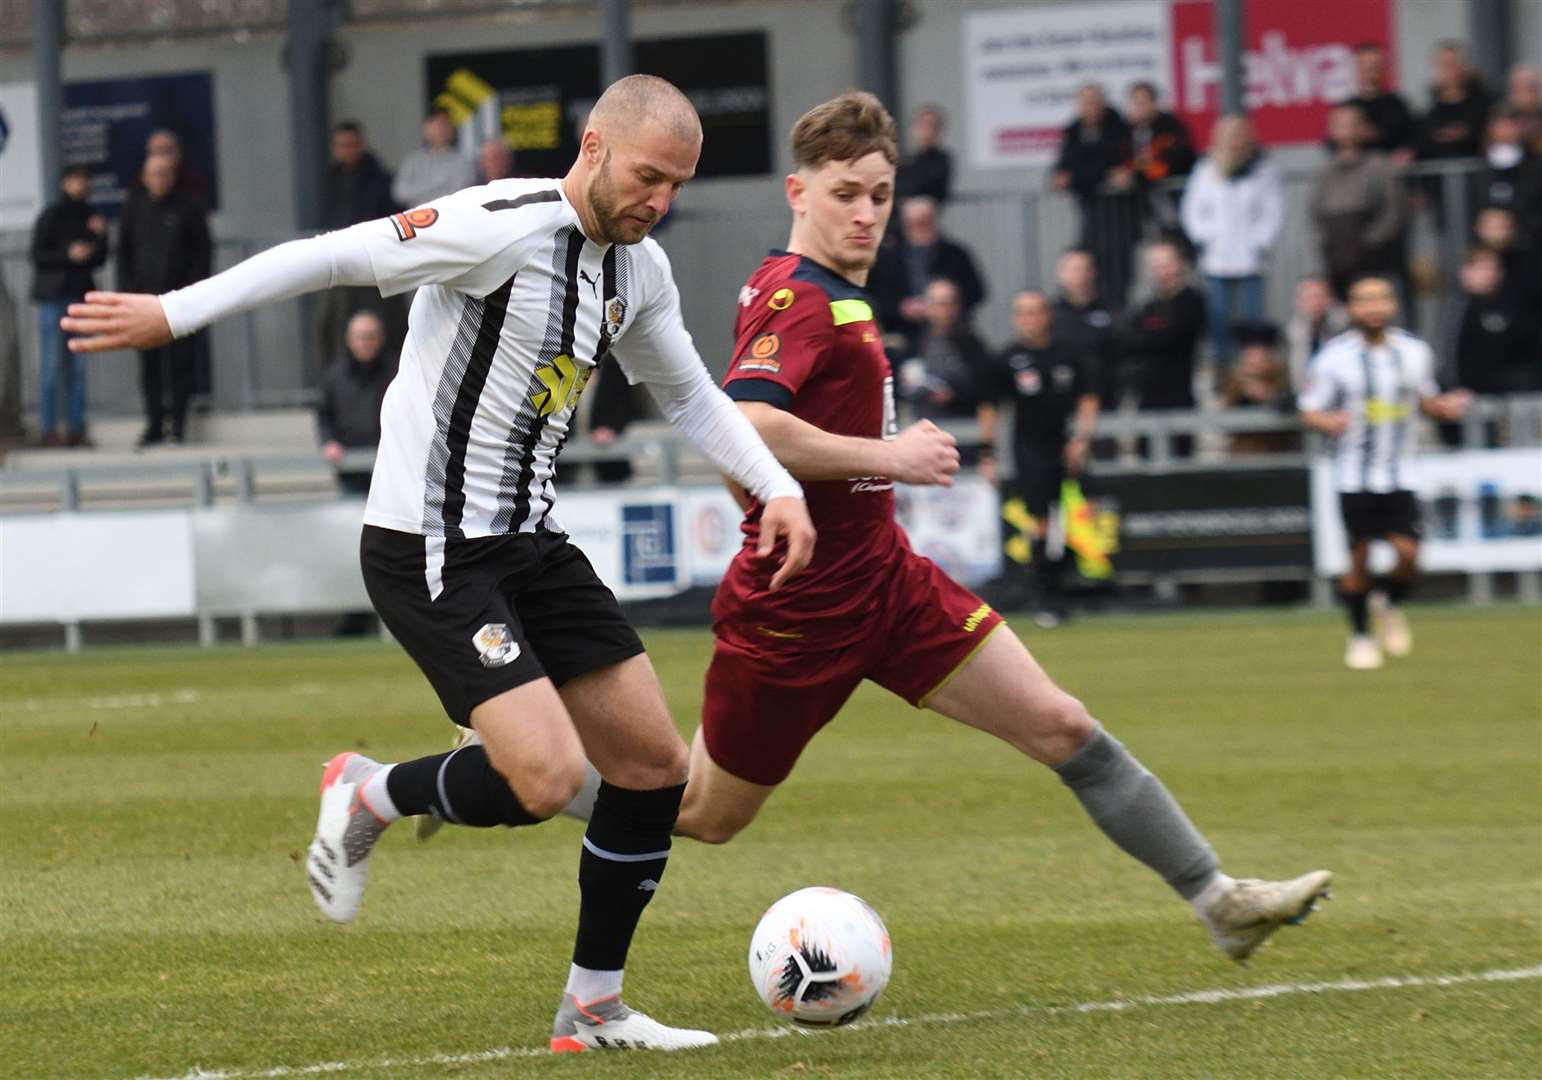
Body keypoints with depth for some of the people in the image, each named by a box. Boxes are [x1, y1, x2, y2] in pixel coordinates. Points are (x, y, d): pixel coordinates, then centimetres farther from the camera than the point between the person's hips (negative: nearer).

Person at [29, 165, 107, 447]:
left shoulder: (88, 216, 14)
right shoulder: (51, 217, -3)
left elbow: (100, 259, 15)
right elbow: (36, 255, -7)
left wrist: (99, 237, -2)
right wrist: (68, 255, -18)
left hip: (81, 295, 5)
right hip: (53, 296, -5)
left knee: (78, 366, 3)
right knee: (51, 363, -6)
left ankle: (75, 427, 5)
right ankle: (48, 427, -5)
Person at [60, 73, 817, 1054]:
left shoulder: (640, 271, 8)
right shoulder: (507, 227, -19)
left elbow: (690, 396, 23)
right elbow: (339, 258, -18)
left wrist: (778, 486, 9)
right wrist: (174, 313, -18)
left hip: (529, 541, 9)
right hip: (431, 554, -9)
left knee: (655, 766, 5)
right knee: (547, 778, -21)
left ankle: (594, 1009, 19)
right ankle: (371, 796, 9)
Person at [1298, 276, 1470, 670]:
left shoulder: (1415, 353, 5)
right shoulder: (1334, 357, -5)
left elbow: (1425, 399, 19)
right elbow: (1309, 410, -2)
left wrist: (1445, 406, -3)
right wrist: (1328, 421, -24)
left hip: (1400, 474, 2)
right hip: (1355, 475, -2)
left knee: (1407, 553, -10)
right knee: (1359, 557, -2)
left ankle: (1390, 605, 22)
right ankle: (1360, 635, 17)